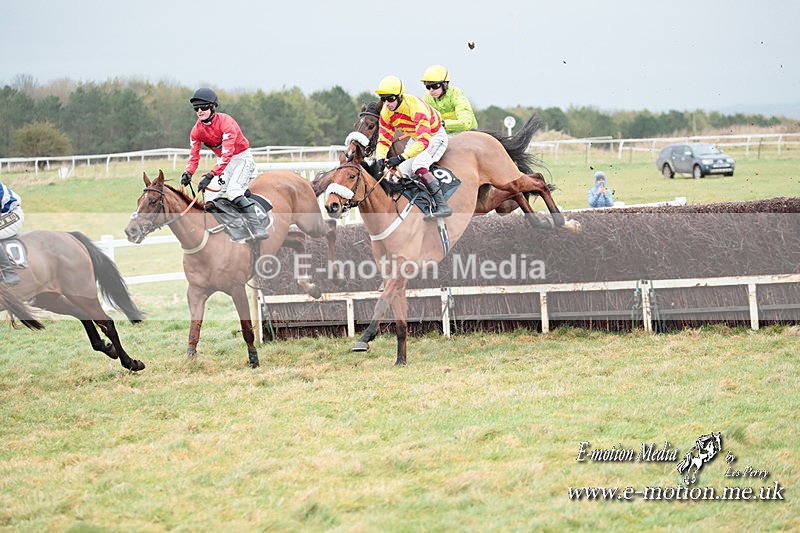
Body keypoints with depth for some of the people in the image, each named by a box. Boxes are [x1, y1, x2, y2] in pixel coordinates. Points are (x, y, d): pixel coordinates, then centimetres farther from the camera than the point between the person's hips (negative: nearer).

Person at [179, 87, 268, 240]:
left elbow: (227, 155, -36)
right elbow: (194, 156, -8)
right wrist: (188, 173, -30)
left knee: (233, 191, -29)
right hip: (224, 162, 7)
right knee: (209, 196, -4)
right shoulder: (197, 130, -7)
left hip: (242, 158, -7)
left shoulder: (225, 122, -28)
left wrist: (210, 175, -46)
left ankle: (257, 226, -31)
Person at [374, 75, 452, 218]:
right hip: (416, 138, 8)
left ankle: (443, 205, -31)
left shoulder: (415, 107, -36)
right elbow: (384, 139, -8)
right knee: (400, 170, -4)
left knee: (418, 166, -29)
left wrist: (401, 157, -50)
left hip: (435, 136, -8)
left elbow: (424, 141, -42)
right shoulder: (386, 112, -12)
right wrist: (380, 159, -29)